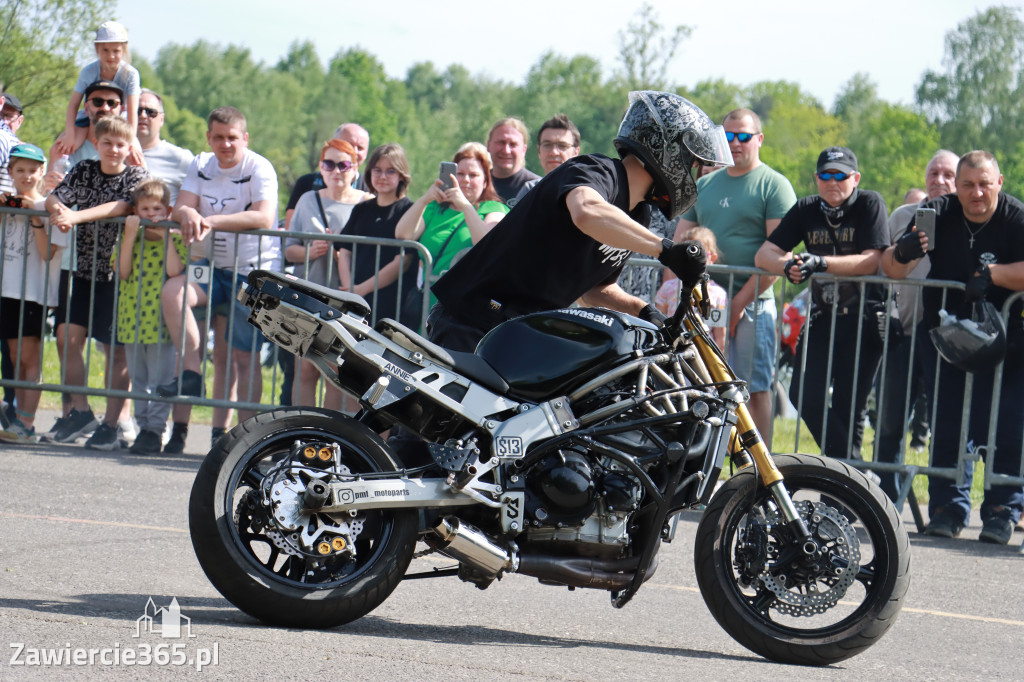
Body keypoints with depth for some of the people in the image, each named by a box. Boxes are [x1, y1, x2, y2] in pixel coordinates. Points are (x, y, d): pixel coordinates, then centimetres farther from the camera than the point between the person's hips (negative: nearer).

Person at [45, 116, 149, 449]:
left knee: (116, 349, -2)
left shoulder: (137, 177, -4)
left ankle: (111, 423, 4)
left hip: (118, 274, -4)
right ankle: (80, 410, 8)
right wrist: (59, 211, -26)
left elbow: (121, 206, -21)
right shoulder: (84, 171, 8)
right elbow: (53, 198, -1)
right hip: (84, 270, 4)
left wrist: (77, 216, -32)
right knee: (68, 336, -5)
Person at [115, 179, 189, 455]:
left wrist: (166, 236, -12)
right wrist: (130, 235, -9)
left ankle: (155, 430, -3)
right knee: (138, 380, 10)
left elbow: (174, 271, -15)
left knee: (159, 380, -5)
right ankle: (143, 427, 17)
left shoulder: (175, 239, 1)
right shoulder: (129, 238, 9)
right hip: (132, 317, 4)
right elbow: (123, 272, -5)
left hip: (161, 320, -4)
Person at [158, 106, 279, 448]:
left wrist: (211, 221, -32)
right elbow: (179, 208, -2)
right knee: (172, 291, -21)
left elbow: (264, 217, -26)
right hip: (216, 267, 6)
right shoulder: (201, 166, 8)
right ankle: (191, 374, -13)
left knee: (244, 357, -4)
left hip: (255, 269, -6)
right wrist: (188, 214, -27)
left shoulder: (259, 169, -11)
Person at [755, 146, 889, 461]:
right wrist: (787, 265, -20)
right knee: (804, 396, -7)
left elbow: (872, 261, -17)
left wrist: (821, 263, -28)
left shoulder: (870, 204, -5)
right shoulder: (806, 209, 8)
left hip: (863, 319, -5)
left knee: (849, 405, -4)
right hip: (822, 316, 5)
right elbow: (764, 254, 3)